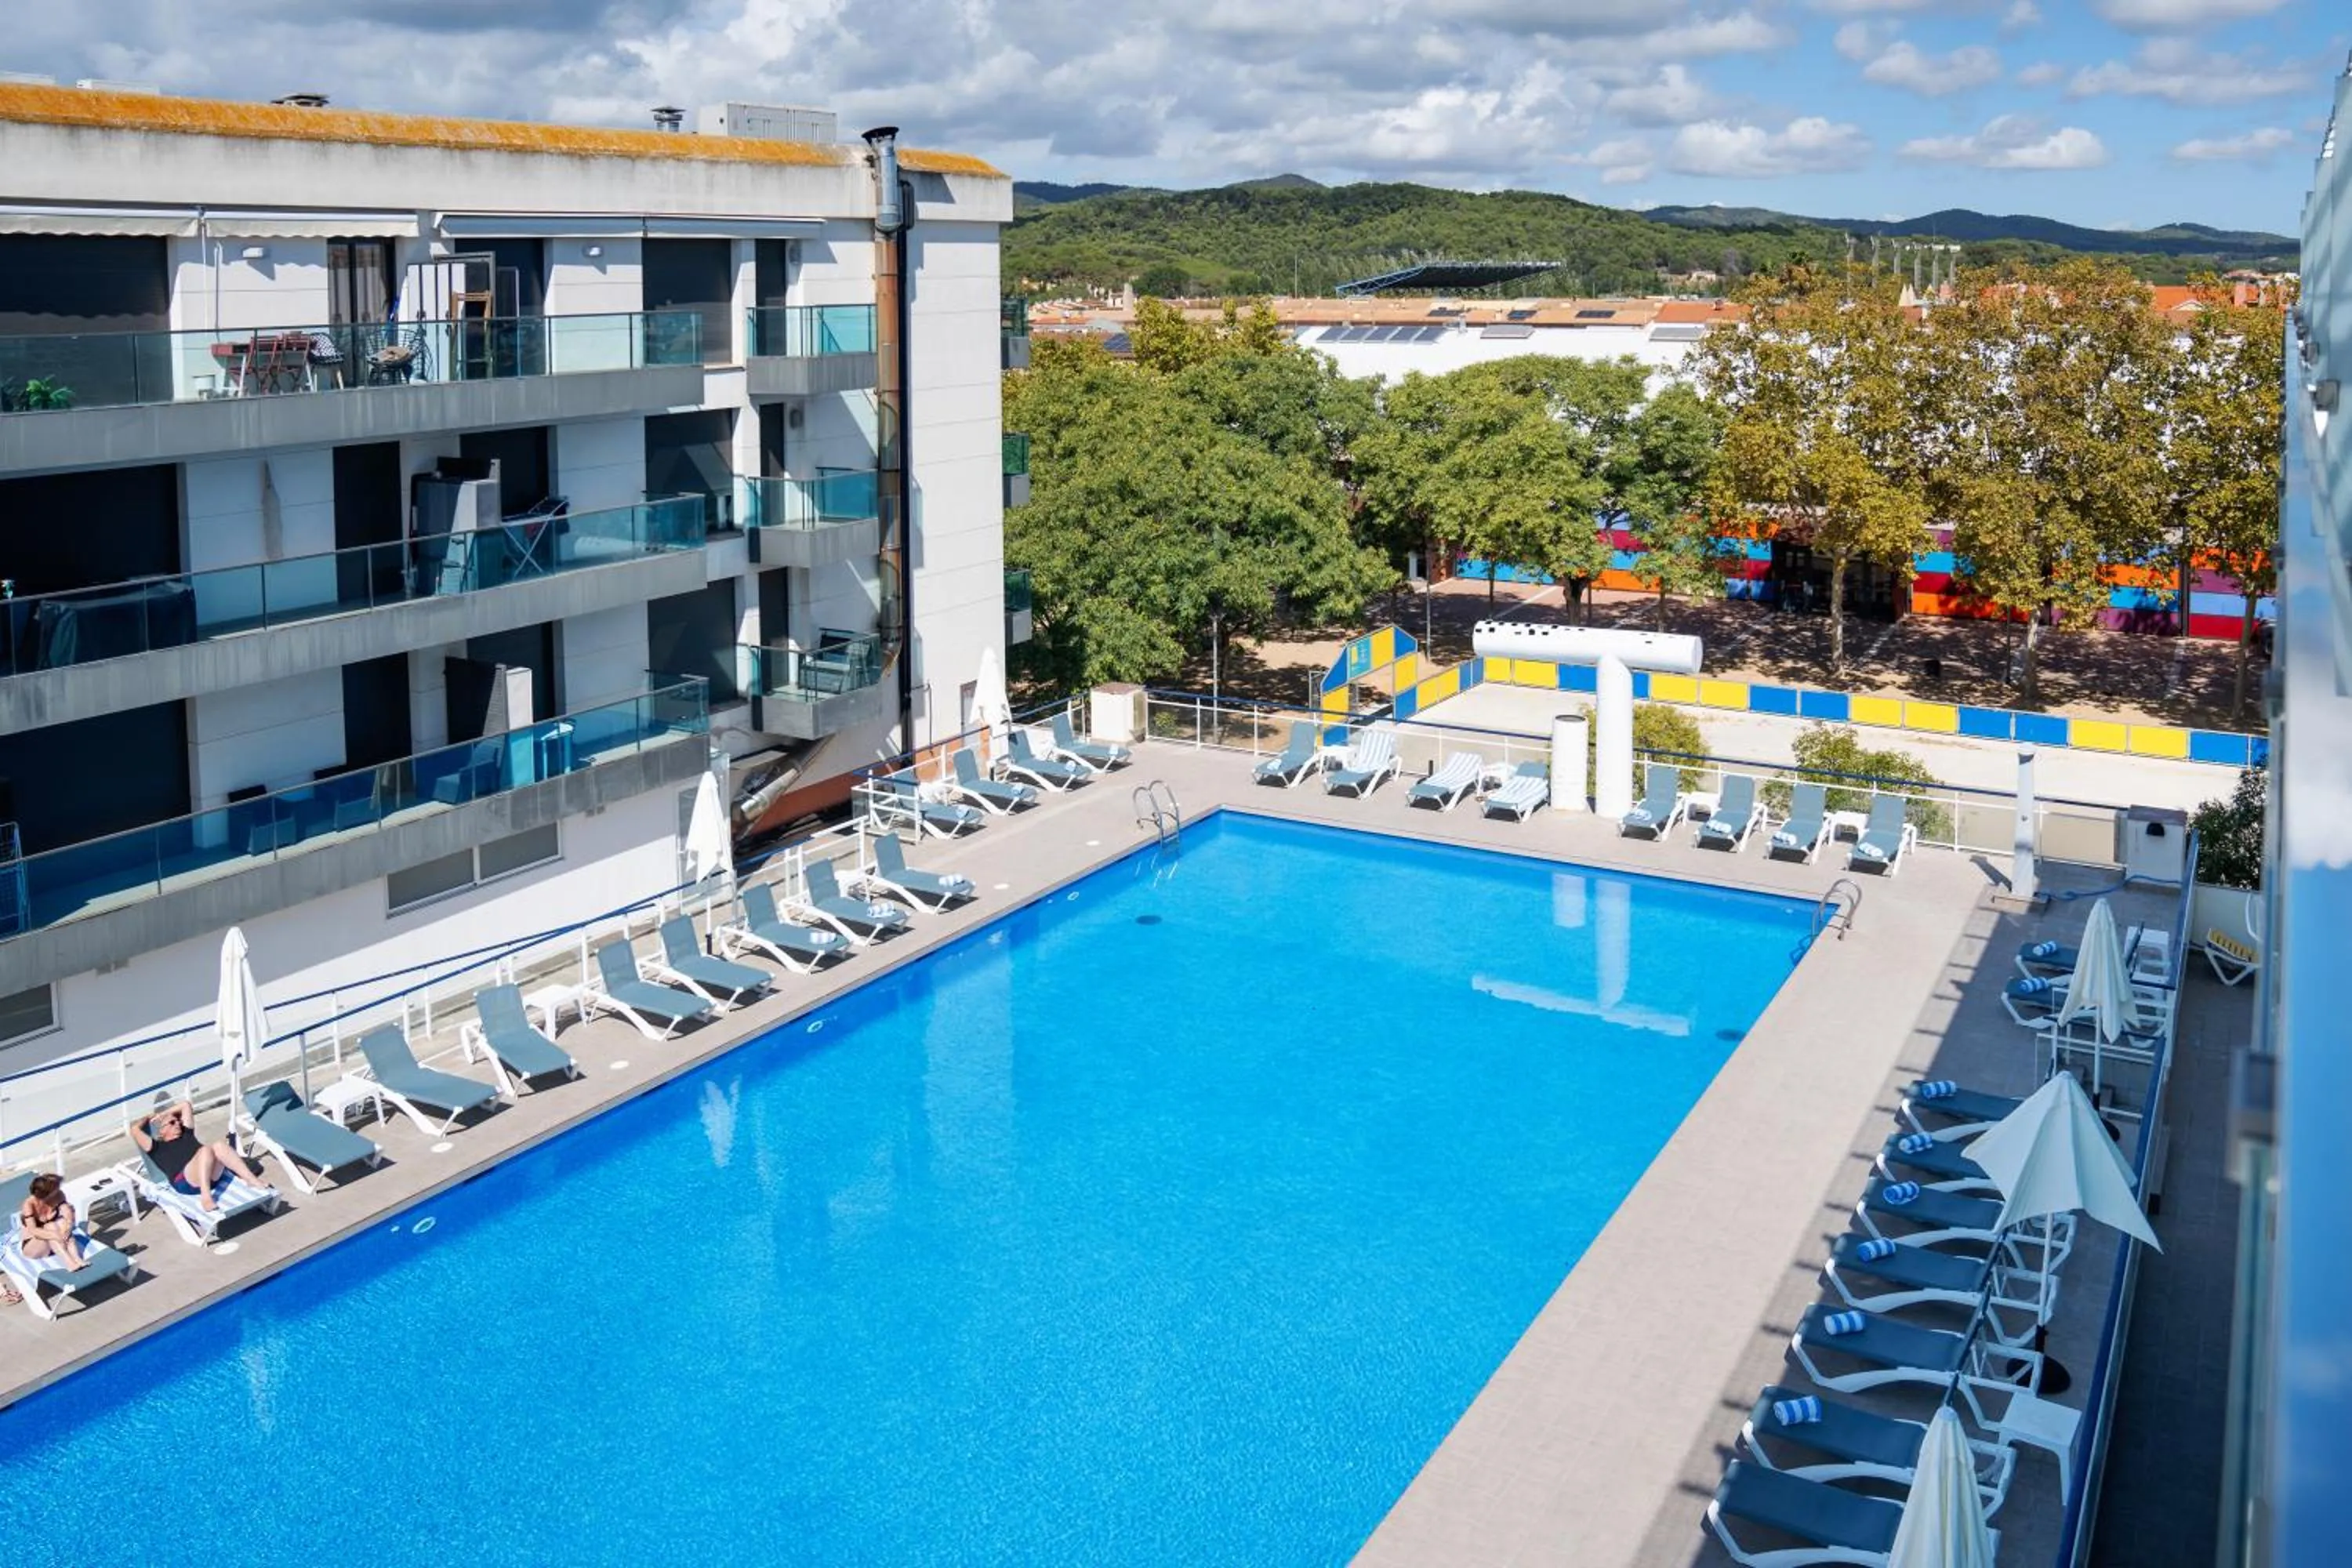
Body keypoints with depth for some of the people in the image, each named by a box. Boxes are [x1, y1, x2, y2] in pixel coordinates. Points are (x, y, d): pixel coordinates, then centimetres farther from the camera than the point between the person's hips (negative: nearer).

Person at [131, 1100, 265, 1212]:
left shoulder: (187, 1134, 33)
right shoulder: (157, 1147, 20)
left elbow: (185, 1105, 39)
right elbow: (135, 1129, 11)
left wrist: (161, 1114, 42)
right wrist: (148, 1119, 29)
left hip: (212, 1176, 5)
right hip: (185, 1182, -5)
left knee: (219, 1145, -26)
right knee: (206, 1150, -32)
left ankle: (253, 1180, -37)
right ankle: (205, 1197, -48)